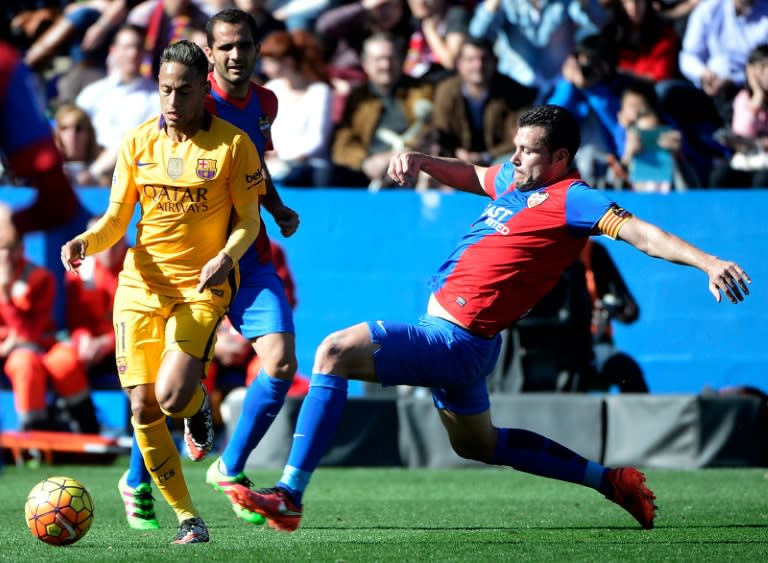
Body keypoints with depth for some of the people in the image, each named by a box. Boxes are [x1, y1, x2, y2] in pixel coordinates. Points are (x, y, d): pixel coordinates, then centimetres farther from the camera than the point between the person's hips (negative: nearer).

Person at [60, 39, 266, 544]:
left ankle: (200, 407, 16)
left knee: (172, 395, -23)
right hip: (141, 288, 4)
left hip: (201, 289, -4)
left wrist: (226, 256, -21)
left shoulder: (232, 143, -5)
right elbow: (116, 219, 6)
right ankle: (187, 518, 9)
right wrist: (86, 242, -15)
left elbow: (249, 220, -1)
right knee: (143, 409, -4)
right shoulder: (137, 143, 4)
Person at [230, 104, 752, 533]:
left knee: (334, 353, -18)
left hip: (454, 340, -10)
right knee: (478, 444, 29)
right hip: (457, 339, 10)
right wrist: (419, 160, 11)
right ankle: (610, 481, 34)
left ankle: (289, 496, -20)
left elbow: (638, 230, -24)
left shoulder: (571, 199, -15)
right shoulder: (514, 179, 11)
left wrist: (707, 261, -38)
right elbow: (471, 174, 30)